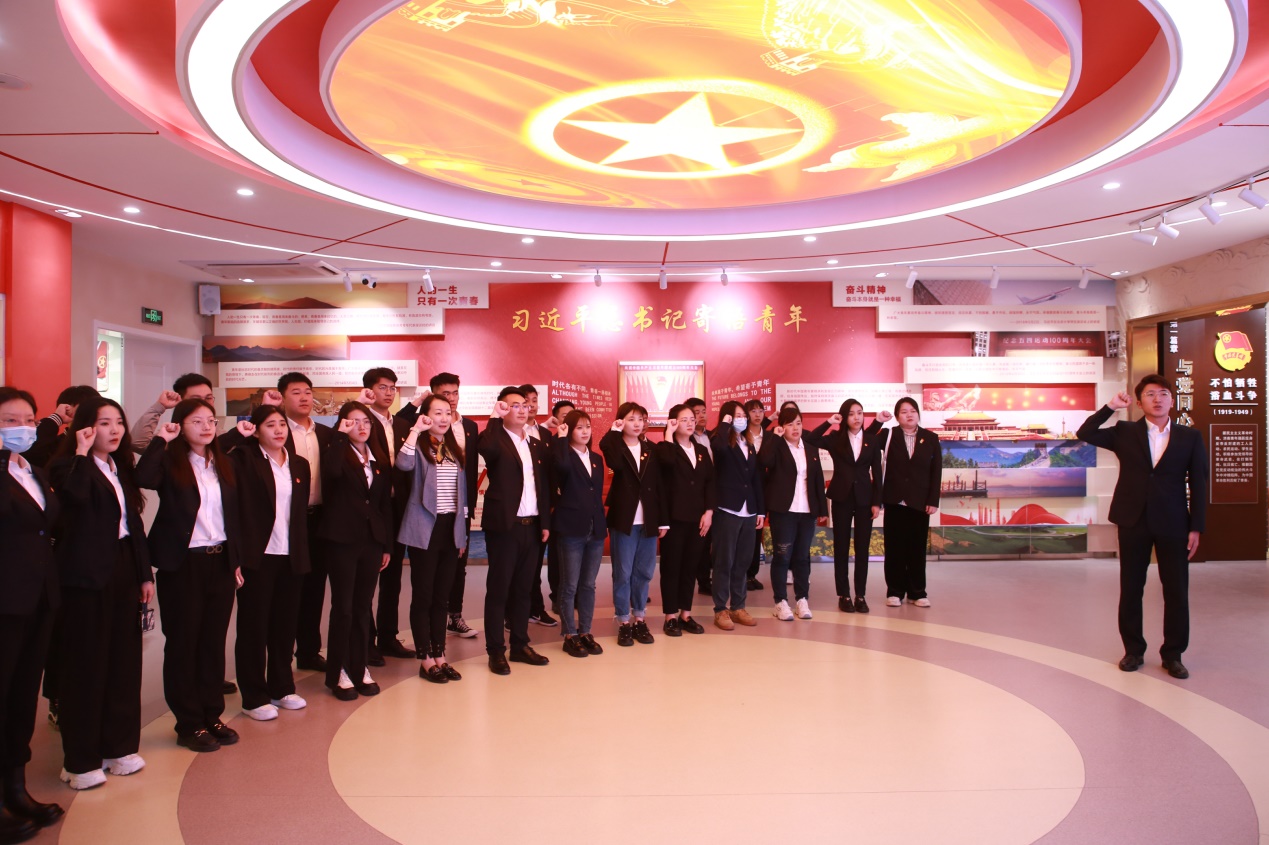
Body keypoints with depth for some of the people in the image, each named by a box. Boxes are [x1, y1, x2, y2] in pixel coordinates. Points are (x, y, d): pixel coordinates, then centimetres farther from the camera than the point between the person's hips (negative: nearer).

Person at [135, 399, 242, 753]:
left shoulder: (223, 465, 11)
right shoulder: (170, 462, -4)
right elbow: (143, 478, -28)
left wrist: (237, 560, 9)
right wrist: (161, 441, -20)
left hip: (221, 561, 5)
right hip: (182, 563, -5)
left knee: (214, 641, 11)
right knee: (183, 643, 5)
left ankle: (212, 716, 22)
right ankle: (189, 724, 15)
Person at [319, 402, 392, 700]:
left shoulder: (380, 460, 10)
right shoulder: (339, 454, -3)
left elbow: (386, 504, 11)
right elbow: (331, 471, -29)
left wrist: (387, 544, 8)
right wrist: (340, 435, -22)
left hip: (372, 540, 4)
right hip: (342, 540, -4)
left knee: (363, 606, 11)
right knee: (343, 607, 2)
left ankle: (360, 668, 20)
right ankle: (338, 672, 13)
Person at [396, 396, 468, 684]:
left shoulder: (455, 450, 12)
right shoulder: (418, 447, -5)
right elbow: (403, 464, -29)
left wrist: (462, 531, 15)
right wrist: (416, 429, -21)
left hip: (451, 529, 5)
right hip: (424, 530, -5)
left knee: (442, 595, 11)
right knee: (423, 595, 2)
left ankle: (439, 656, 19)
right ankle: (425, 660, 11)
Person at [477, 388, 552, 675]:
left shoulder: (536, 444, 14)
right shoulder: (496, 439, -3)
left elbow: (544, 486, 14)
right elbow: (488, 450, -30)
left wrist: (546, 522, 8)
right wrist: (495, 418, -22)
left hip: (532, 525, 6)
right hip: (504, 525, -6)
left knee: (523, 588, 12)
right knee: (498, 588, 1)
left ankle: (520, 645, 22)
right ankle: (496, 651, 8)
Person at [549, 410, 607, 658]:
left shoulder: (596, 459, 15)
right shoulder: (565, 455, -4)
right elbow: (562, 466, -30)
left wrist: (603, 523, 12)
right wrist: (561, 438, -17)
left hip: (595, 529, 6)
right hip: (571, 529, -6)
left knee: (588, 585, 12)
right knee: (570, 586, 1)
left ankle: (586, 633, 20)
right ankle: (570, 636, 10)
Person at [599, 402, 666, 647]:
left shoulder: (650, 448, 8)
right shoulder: (614, 446, -1)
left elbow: (659, 485, 6)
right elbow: (616, 464, -26)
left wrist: (662, 520, 2)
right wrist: (614, 432, -18)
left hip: (648, 520, 3)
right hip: (623, 519, -3)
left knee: (644, 572, 10)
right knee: (623, 573, 3)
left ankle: (640, 620, 22)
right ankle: (624, 622, 13)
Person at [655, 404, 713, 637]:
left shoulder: (702, 451, 13)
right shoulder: (666, 448, -3)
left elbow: (710, 482, 8)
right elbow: (667, 461, -28)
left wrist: (709, 512, -2)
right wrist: (669, 434, -17)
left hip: (698, 517, 5)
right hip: (674, 517, -5)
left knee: (690, 566, 10)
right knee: (671, 566, 2)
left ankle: (686, 614, 19)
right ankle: (670, 617, 9)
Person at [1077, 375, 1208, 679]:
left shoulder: (1190, 437, 4)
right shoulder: (1125, 432, 5)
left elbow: (1198, 485, 3)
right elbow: (1085, 434, -2)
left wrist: (1196, 527, -2)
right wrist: (1110, 407, -7)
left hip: (1173, 524, 0)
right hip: (1133, 521, 0)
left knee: (1177, 592, 4)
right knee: (1131, 589, 8)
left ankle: (1173, 654, 17)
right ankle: (1133, 650, 20)